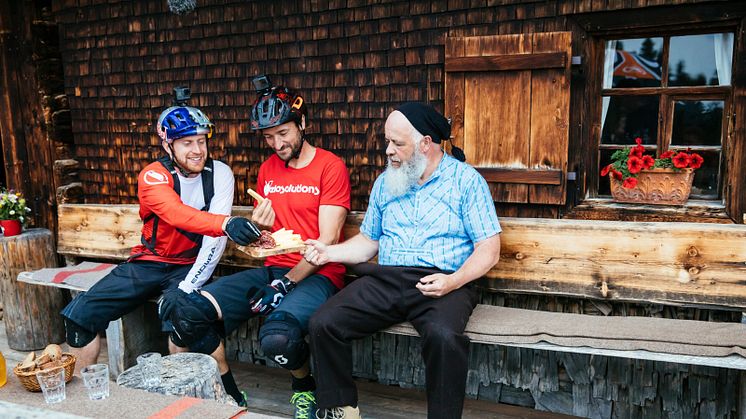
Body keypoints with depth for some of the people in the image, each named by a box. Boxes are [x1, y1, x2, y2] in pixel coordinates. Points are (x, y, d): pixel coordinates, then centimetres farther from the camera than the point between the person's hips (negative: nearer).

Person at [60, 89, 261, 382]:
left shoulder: (220, 174, -9)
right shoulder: (153, 176, -12)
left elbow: (214, 241, -14)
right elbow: (177, 214, -35)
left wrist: (188, 288, -21)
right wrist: (226, 223, -53)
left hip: (189, 266, -1)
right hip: (147, 262, 2)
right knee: (80, 314, -8)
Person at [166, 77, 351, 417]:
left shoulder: (330, 166, -5)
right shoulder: (267, 169, 15)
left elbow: (327, 241, -10)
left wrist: (285, 284, -15)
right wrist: (257, 228, -6)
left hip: (316, 275, -6)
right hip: (272, 270, 6)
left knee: (278, 336, -35)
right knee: (188, 317, -13)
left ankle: (305, 389, 1)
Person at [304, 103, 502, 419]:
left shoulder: (466, 179, 2)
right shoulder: (385, 182, 17)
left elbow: (488, 249, -2)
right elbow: (368, 241, 21)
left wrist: (454, 281, -18)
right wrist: (329, 253, 4)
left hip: (440, 282, -4)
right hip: (383, 280, 5)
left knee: (443, 336, -36)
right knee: (322, 323, -17)